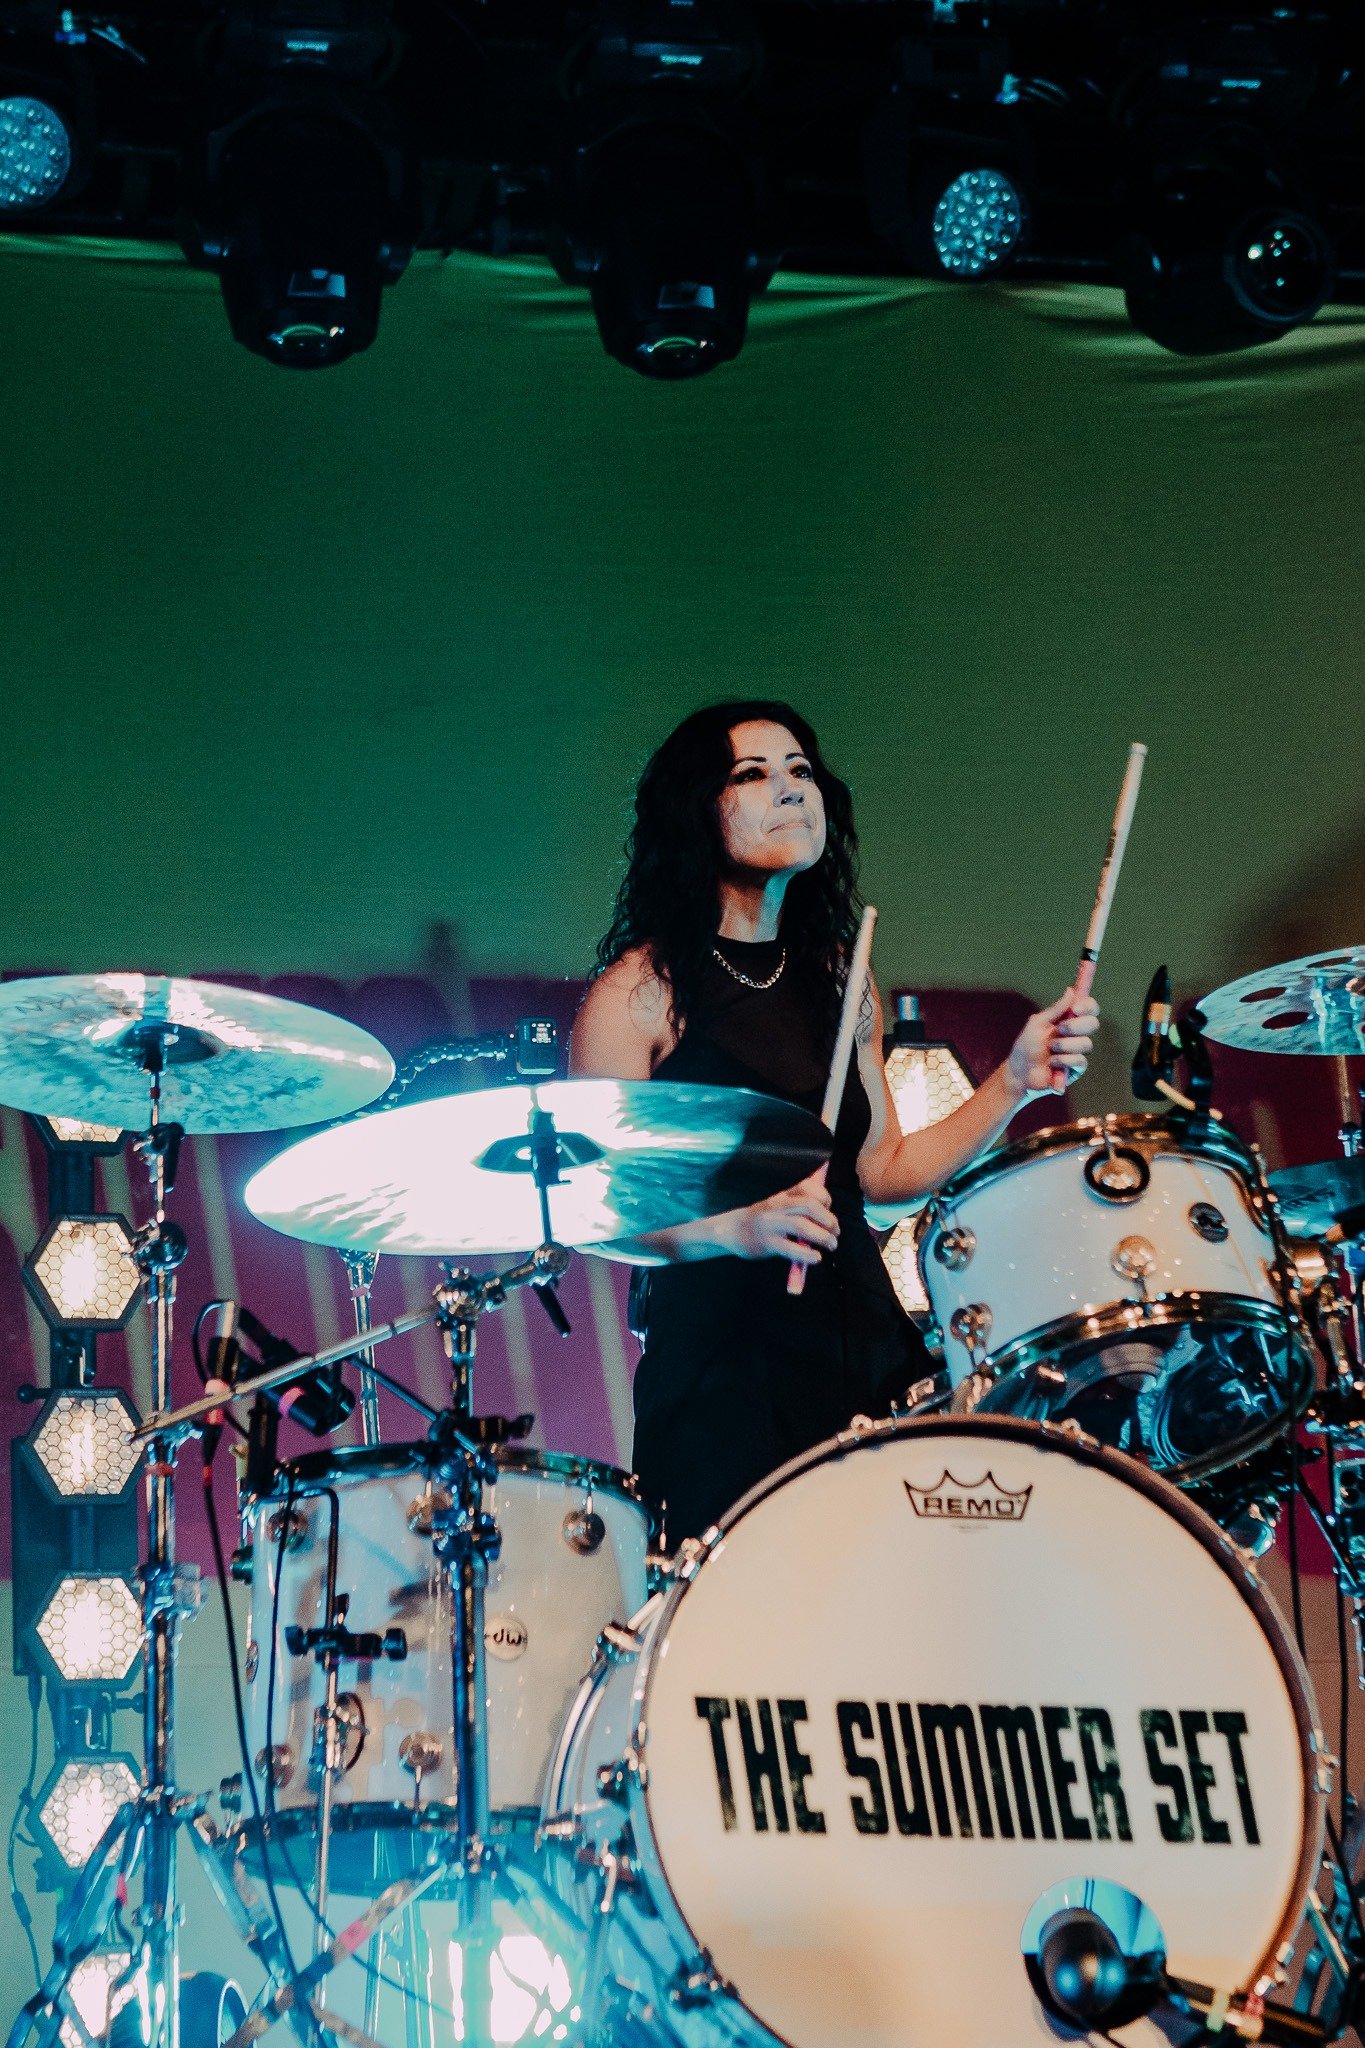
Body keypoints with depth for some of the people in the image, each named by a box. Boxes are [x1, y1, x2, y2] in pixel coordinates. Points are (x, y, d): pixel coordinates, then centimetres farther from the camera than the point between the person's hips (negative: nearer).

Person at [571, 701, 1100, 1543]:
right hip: (722, 1364, -5)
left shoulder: (837, 977, 14)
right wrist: (733, 1227, -24)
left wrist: (1014, 1083, 7)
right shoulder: (640, 990, -4)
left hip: (867, 1347, 5)